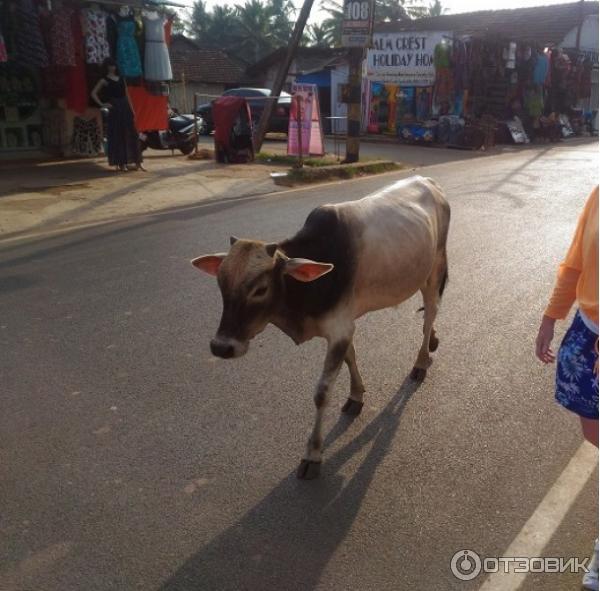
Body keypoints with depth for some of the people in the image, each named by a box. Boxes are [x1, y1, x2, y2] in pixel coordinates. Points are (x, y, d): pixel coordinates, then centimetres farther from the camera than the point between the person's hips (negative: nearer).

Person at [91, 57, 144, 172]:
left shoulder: (121, 78, 15)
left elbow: (127, 95, 15)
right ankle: (120, 163, 3)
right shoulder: (104, 80, 1)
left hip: (125, 108, 5)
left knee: (131, 134, 2)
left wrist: (132, 110, 9)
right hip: (114, 109, -5)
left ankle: (137, 162, 5)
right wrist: (102, 104, -10)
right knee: (117, 135, -2)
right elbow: (94, 93, -3)